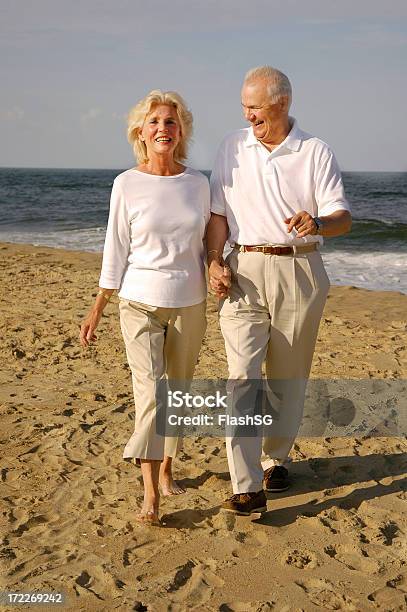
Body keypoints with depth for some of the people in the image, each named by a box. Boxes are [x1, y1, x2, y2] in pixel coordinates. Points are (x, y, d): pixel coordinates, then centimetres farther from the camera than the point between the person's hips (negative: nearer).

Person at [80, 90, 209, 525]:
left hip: (190, 305, 3)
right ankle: (150, 495, -10)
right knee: (150, 391, -12)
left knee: (178, 391, 11)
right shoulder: (127, 184, -4)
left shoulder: (198, 183, 3)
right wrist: (97, 308, -1)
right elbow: (115, 250, 0)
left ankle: (167, 470, 29)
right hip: (141, 304, -3)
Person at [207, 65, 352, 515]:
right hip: (244, 274, 0)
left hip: (299, 273, 0)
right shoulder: (232, 148, 8)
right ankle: (247, 488, -13)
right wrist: (214, 262, -4)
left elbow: (343, 217, -4)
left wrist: (317, 223, -26)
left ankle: (276, 458, 31)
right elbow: (218, 212, 9)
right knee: (242, 376, -11)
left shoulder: (315, 153, 2)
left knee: (288, 377, 10)